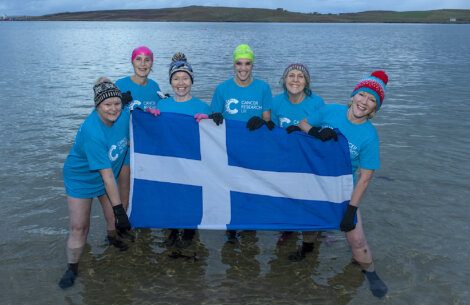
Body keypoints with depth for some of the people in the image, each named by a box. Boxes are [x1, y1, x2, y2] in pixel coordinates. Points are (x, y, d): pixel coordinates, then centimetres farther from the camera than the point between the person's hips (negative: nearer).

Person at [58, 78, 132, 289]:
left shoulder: (124, 115, -19)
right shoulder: (92, 132, -36)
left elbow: (126, 141, 5)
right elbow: (107, 175, -34)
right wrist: (118, 208, -32)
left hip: (110, 174, 5)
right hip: (81, 178, -5)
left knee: (115, 217, 10)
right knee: (79, 227, -2)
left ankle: (114, 240, 42)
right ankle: (72, 268, 17)